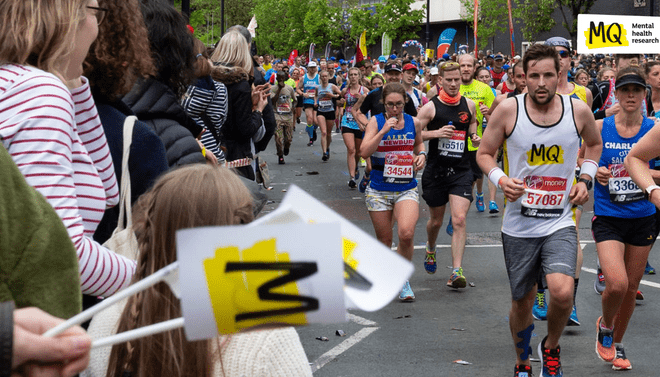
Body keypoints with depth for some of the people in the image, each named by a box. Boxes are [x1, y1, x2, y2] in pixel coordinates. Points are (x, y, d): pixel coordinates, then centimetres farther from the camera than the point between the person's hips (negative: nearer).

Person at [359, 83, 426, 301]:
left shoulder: (413, 123, 4)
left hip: (407, 189, 1)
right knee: (384, 240, 8)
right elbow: (364, 152, -14)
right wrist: (384, 131, -22)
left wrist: (421, 155, 3)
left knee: (406, 234, -20)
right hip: (379, 190, -1)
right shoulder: (376, 122, -4)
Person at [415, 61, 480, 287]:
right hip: (436, 172, -1)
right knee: (436, 220, 14)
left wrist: (474, 136, 4)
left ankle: (457, 271, -15)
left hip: (461, 171, 1)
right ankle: (430, 249, 47)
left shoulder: (469, 105, 4)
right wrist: (435, 133, -21)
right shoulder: (431, 107, -6)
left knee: (459, 219, -14)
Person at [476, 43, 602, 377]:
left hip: (560, 224, 0)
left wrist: (585, 179, 5)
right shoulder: (508, 110, -8)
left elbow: (594, 143, 19)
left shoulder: (578, 110, -3)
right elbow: (484, 153, 4)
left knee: (562, 292, -22)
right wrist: (501, 179, -14)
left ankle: (551, 347, 8)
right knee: (522, 302, 11)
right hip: (519, 225, 0)